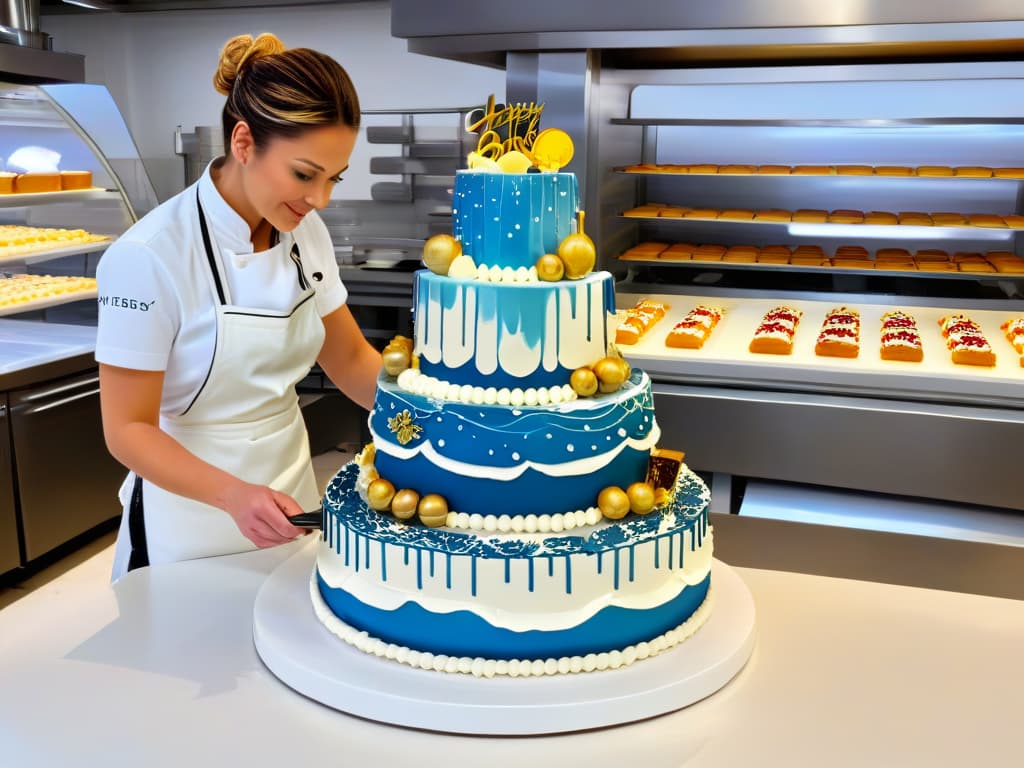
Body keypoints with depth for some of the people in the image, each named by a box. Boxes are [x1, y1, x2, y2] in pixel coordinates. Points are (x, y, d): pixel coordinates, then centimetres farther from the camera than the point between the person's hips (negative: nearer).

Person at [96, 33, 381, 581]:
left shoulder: (306, 232, -5)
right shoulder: (149, 257, -24)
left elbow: (350, 361, 3)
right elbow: (127, 428, -19)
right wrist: (233, 494, -34)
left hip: (289, 496, 6)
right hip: (191, 528, -5)